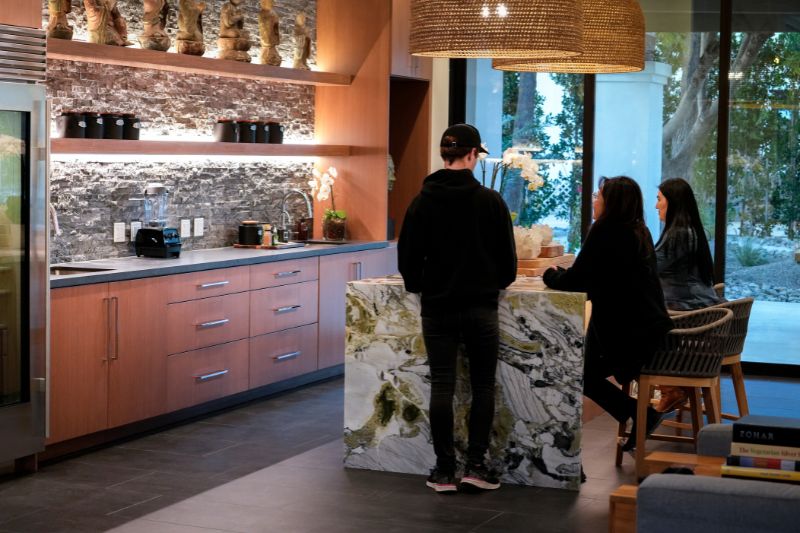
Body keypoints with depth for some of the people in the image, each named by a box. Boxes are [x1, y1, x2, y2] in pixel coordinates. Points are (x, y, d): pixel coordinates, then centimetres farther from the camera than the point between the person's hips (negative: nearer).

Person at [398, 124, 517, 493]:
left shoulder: (423, 201, -3)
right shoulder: (490, 201, -7)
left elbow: (408, 256, 0)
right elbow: (507, 256, 0)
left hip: (437, 307, 1)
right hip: (481, 307, -1)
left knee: (441, 387, 5)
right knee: (483, 386, 10)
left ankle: (444, 471, 8)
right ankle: (476, 466, 6)